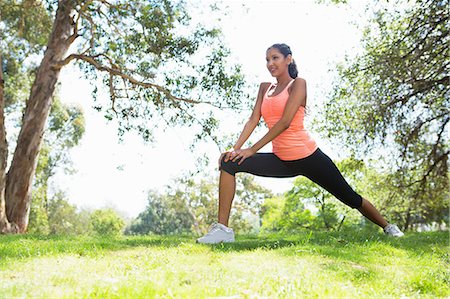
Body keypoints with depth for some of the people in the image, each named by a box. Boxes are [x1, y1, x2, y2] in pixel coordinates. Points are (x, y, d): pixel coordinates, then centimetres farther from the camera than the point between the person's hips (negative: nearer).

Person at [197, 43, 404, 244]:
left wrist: (252, 149, -20)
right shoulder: (265, 88, 13)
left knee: (350, 198, 4)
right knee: (229, 163, -12)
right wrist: (235, 148, -12)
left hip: (308, 157, -5)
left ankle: (388, 227, 32)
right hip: (281, 161, 5)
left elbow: (285, 122, -16)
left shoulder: (297, 84, -5)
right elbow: (253, 120, 4)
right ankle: (222, 229, -13)